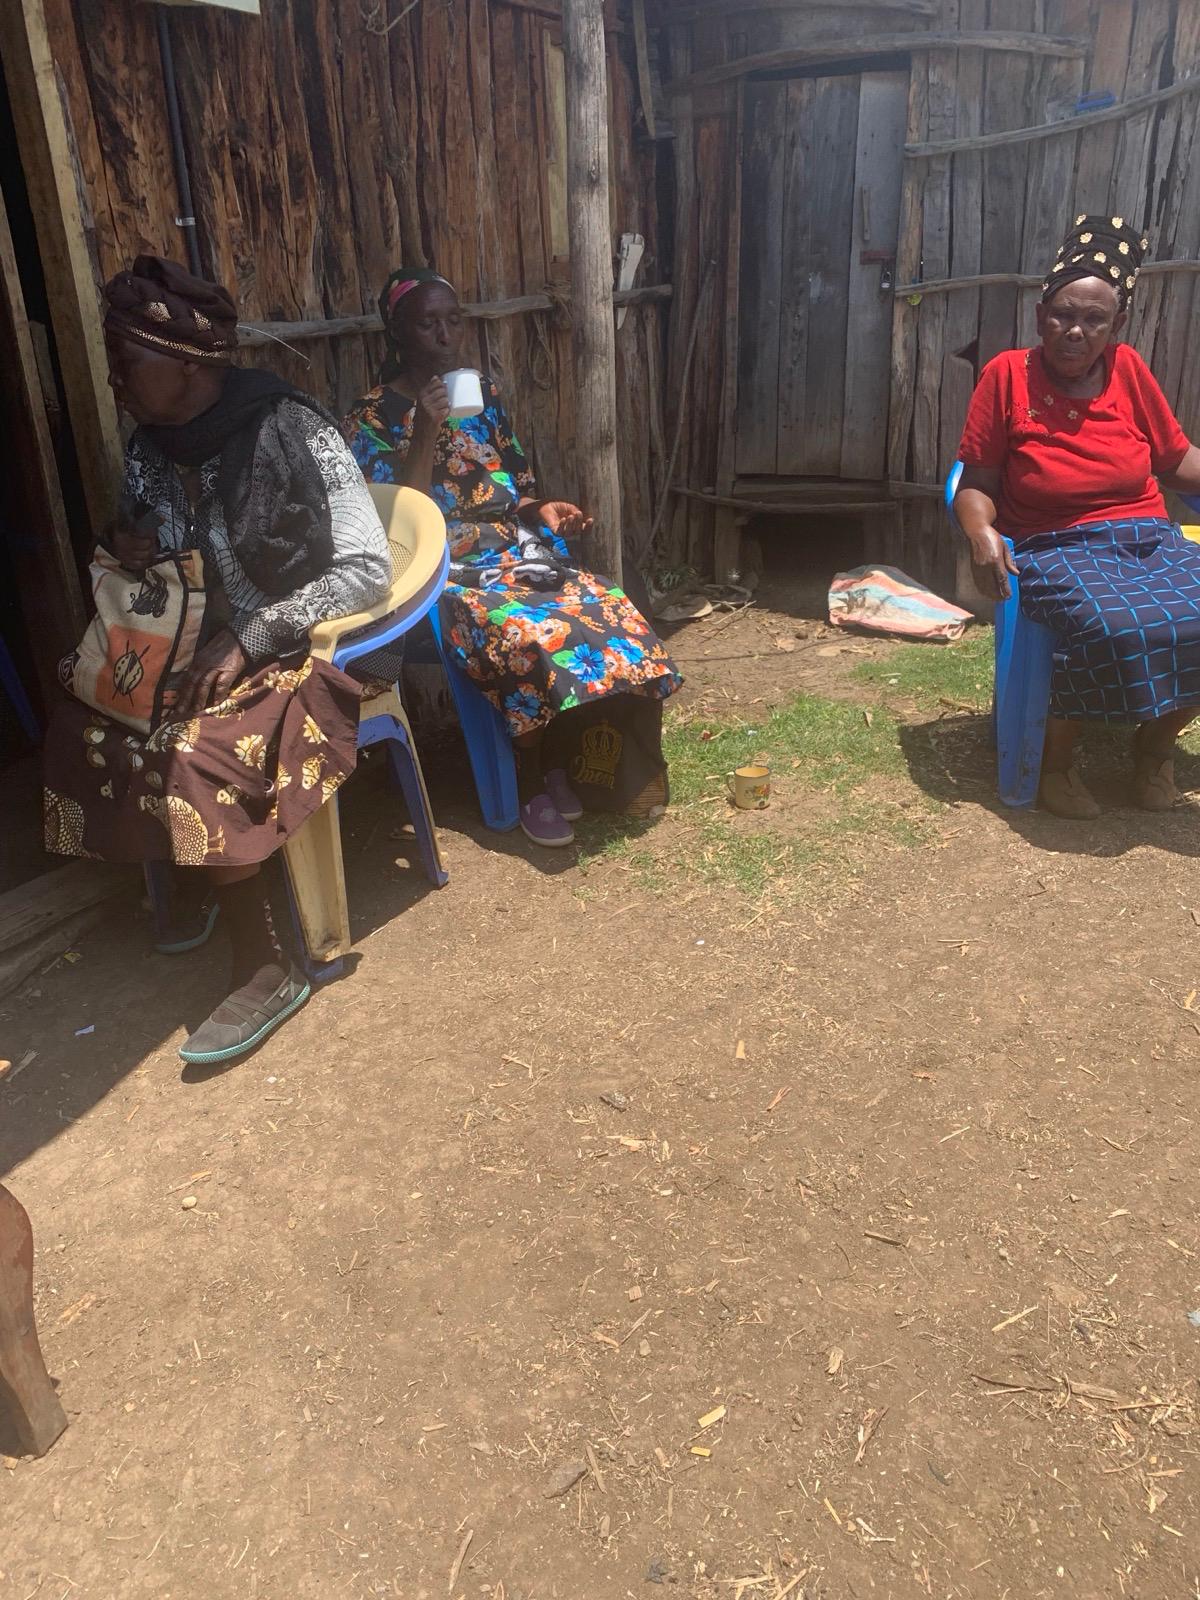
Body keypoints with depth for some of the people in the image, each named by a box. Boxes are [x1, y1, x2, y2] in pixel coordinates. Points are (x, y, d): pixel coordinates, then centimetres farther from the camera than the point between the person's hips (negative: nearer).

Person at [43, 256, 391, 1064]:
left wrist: (250, 643, -25)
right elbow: (166, 552, 18)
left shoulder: (292, 434, -19)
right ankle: (195, 883, 9)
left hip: (303, 648, -7)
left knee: (193, 759, -29)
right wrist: (131, 547, -8)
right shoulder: (155, 443, 2)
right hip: (213, 639, 7)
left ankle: (267, 969, -12)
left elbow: (369, 569, -22)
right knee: (80, 722, -11)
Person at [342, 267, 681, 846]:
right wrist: (427, 432, -20)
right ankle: (532, 783, -13)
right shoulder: (372, 420, -3)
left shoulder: (484, 394, 14)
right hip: (444, 576, -5)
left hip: (515, 554, 6)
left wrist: (544, 510, -4)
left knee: (610, 612, -21)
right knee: (527, 637, -35)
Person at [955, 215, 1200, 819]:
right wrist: (982, 533, -23)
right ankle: (1056, 758, -8)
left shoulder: (1127, 368, 6)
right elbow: (975, 484, -3)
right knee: (1116, 627, -34)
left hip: (1149, 539, 4)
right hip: (1057, 548, -4)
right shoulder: (1007, 374, -2)